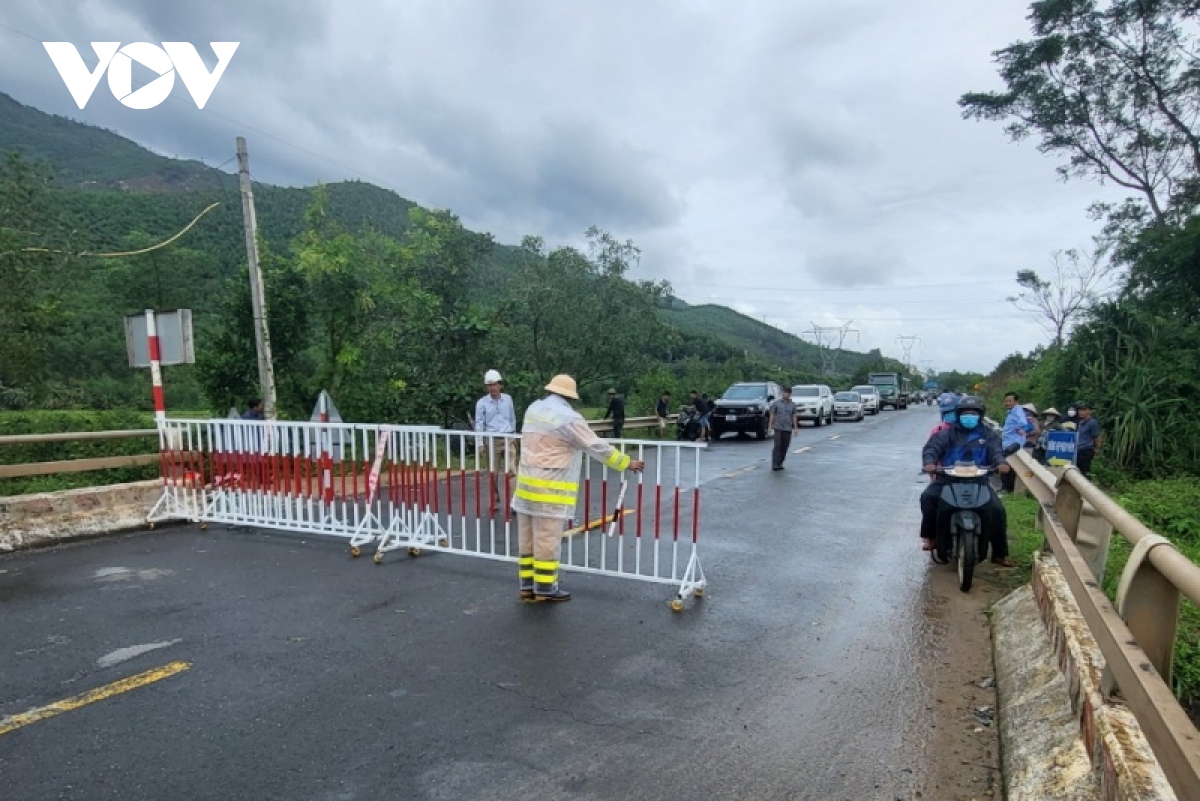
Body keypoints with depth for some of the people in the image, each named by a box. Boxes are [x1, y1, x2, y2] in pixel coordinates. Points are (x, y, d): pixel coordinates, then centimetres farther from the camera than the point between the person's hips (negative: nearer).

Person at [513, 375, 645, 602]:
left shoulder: (533, 409, 9)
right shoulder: (569, 418, -14)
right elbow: (598, 448, -9)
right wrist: (626, 463, 2)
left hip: (526, 484, 8)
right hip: (549, 489, -8)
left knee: (528, 539, 13)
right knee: (546, 541, 2)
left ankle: (527, 586, 22)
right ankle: (545, 589, 11)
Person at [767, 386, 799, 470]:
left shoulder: (792, 404, 9)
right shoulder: (776, 403, 1)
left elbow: (794, 416, 9)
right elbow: (772, 415, 1)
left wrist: (795, 428, 2)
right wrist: (770, 427, -4)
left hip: (788, 429, 3)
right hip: (778, 428, -3)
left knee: (784, 447, 3)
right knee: (777, 446, -11)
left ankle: (779, 464, 13)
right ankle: (774, 465, -12)